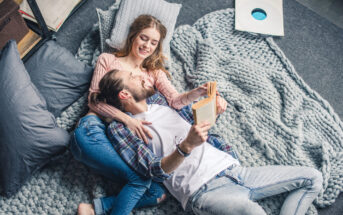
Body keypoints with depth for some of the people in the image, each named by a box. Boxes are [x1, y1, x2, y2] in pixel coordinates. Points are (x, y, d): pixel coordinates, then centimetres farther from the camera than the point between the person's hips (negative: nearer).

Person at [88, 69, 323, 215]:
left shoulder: (162, 105, 20)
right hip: (204, 190, -8)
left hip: (232, 169, 8)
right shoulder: (121, 128, -1)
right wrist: (186, 146, -26)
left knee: (313, 178, 5)